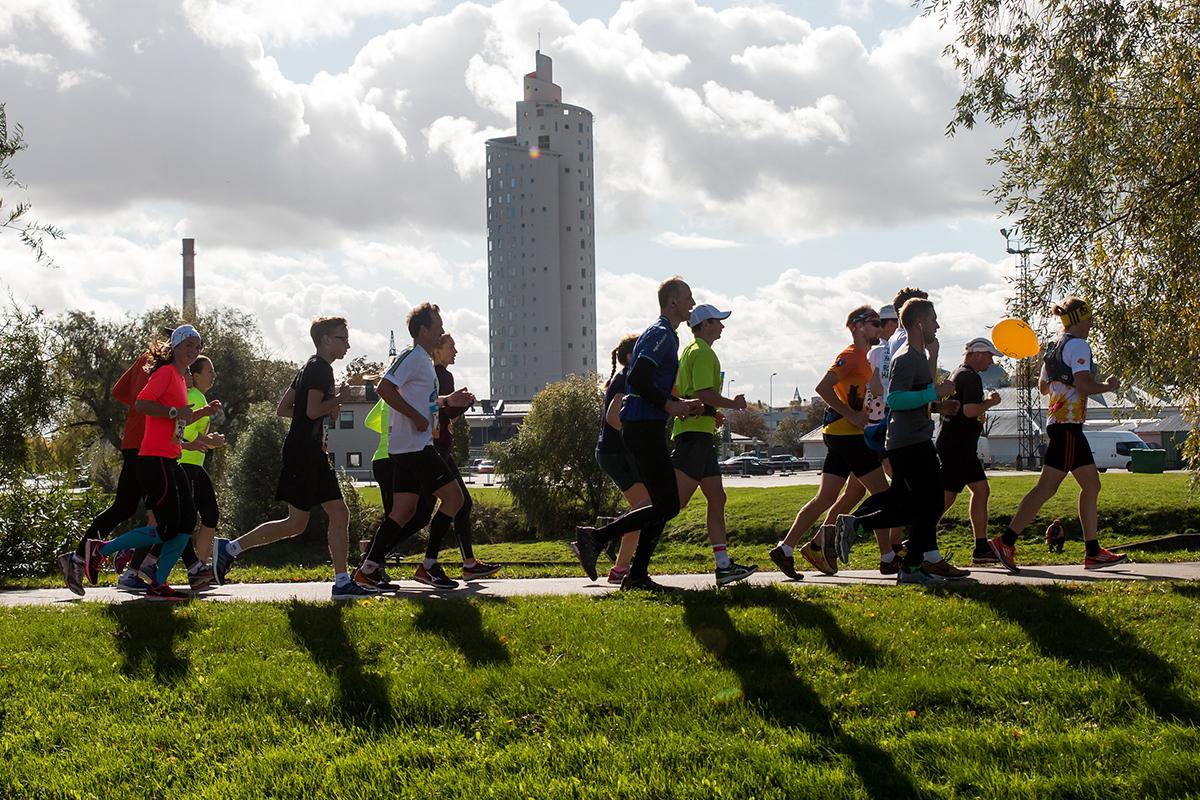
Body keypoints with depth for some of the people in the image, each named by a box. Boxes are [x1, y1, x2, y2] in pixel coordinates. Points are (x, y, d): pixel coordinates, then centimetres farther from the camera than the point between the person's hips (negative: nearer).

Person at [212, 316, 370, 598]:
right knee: (296, 524, -5)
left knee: (340, 515, 5)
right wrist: (339, 398, -7)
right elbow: (314, 410, -23)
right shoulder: (321, 368, -11)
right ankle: (229, 548, 2)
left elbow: (282, 408, 18)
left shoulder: (311, 368, 19)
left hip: (313, 455, 10)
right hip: (303, 454, -10)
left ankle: (342, 582, 4)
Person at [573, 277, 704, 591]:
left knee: (664, 505, 10)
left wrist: (683, 404, 15)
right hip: (645, 428, -11)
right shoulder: (661, 335, -11)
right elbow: (638, 380, -23)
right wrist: (670, 406, -15)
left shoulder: (665, 335, 22)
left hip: (646, 429, 11)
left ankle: (637, 575, 10)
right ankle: (596, 537, -9)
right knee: (666, 506, -10)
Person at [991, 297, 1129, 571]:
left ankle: (1093, 552, 8)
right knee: (1047, 487, -10)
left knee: (1091, 484, 9)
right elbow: (1084, 385, -21)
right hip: (1068, 425, -10)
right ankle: (1006, 541, -9)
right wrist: (1109, 386, -5)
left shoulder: (1056, 347, 18)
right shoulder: (1078, 346, -10)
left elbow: (1043, 386, 25)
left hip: (1057, 422, 10)